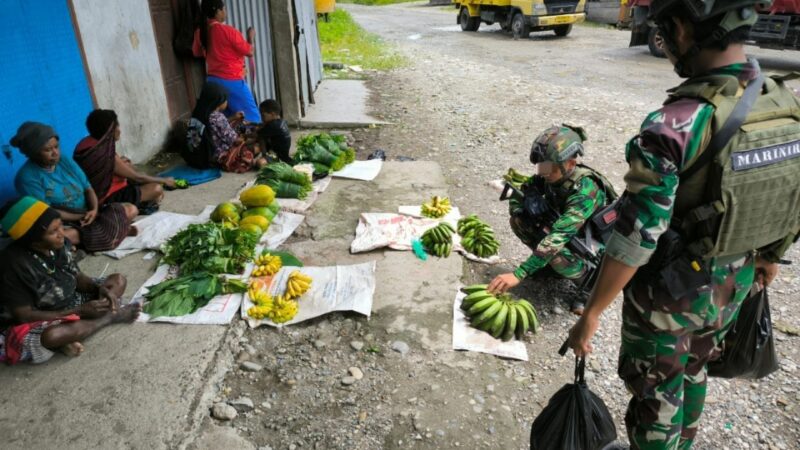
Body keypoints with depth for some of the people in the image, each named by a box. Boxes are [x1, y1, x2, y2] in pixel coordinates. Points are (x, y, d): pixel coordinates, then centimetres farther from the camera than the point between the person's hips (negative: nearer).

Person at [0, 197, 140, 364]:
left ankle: (69, 335, -16)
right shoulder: (15, 265, -27)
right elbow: (24, 316, -25)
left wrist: (100, 289, -19)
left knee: (118, 280, 1)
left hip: (67, 303, 7)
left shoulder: (59, 244, -10)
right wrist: (80, 311, -27)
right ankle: (110, 316, -11)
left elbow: (77, 276, 4)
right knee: (52, 335, -41)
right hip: (32, 324, -7)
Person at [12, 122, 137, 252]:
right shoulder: (27, 177, -15)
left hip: (88, 213, 6)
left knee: (131, 210, -5)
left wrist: (94, 209, -17)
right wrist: (83, 216, -18)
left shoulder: (65, 161, 2)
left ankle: (91, 232, -11)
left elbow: (88, 188, 3)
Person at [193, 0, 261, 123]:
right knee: (252, 119, 0)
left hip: (213, 81, 7)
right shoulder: (228, 31, -16)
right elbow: (250, 52, -8)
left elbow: (196, 52, 20)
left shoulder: (200, 33, 4)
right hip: (233, 81, -7)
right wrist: (251, 37, 10)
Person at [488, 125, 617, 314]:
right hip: (567, 232, 6)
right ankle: (547, 262, 9)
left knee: (557, 255, -36)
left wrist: (518, 274, -51)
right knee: (518, 220, -14)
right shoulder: (549, 175, -16)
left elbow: (559, 236, -45)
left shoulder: (586, 190, -36)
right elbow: (517, 198, -4)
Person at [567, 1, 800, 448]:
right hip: (733, 284, 7)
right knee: (693, 373, 30)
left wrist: (591, 314, -17)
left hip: (670, 293, -7)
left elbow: (636, 239, -29)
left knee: (657, 396, 16)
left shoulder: (674, 127, -31)